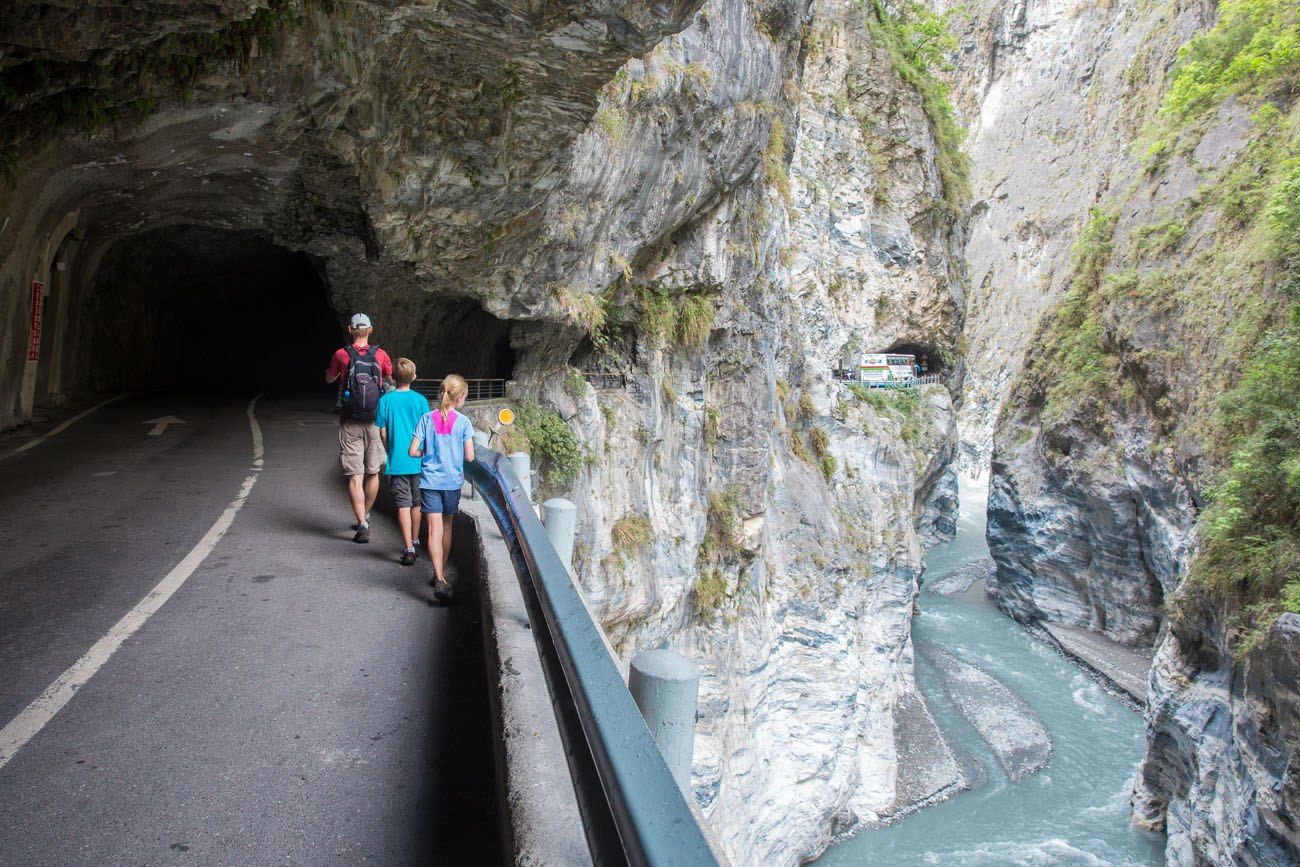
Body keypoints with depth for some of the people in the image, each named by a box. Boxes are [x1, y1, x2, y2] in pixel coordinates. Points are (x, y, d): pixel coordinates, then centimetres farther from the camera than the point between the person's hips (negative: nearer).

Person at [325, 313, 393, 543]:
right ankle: (365, 517, 32)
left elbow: (329, 379, 15)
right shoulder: (380, 355, -1)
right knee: (373, 473, 16)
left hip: (350, 423, -2)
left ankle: (362, 526, -8)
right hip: (375, 421, 2)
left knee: (355, 476, -1)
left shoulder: (341, 355, -3)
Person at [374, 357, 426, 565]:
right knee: (416, 503, 16)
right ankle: (414, 542, 31)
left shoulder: (385, 400, -5)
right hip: (418, 461, 2)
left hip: (397, 461, -2)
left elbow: (383, 433, -1)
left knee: (403, 505, -1)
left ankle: (408, 549, -6)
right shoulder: (420, 400, -3)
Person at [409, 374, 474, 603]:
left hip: (430, 480, 0)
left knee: (434, 529, -4)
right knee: (446, 526, 18)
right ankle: (441, 574, 30)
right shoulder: (463, 422, -7)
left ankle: (440, 580, -16)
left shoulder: (427, 419, -3)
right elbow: (469, 456, -7)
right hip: (452, 481, 0)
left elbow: (413, 451, -6)